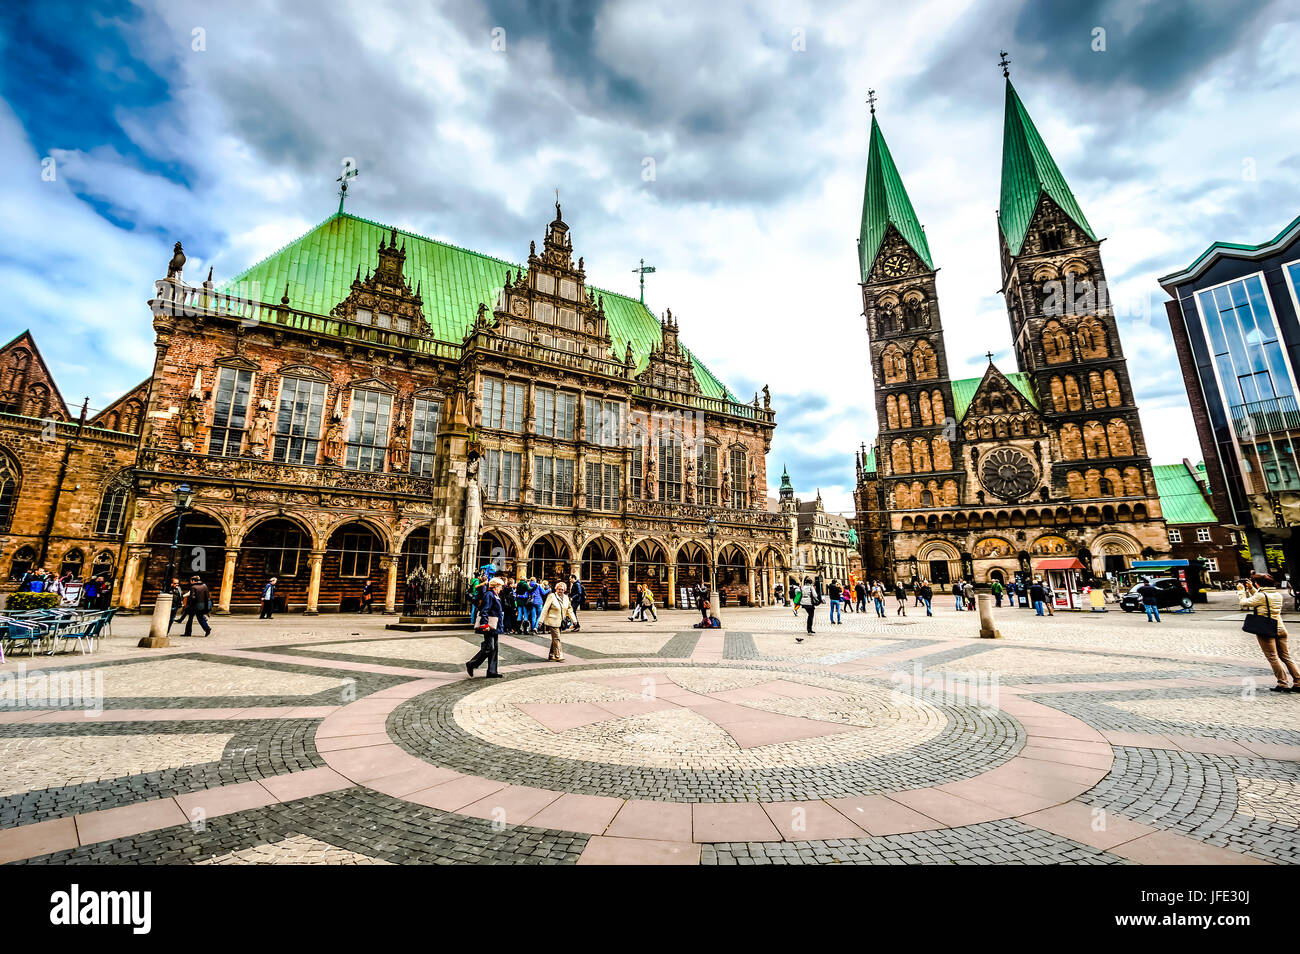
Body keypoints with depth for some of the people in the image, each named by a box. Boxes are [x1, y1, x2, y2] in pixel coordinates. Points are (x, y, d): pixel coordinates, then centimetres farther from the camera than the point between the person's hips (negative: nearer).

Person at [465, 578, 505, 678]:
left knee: (494, 648, 9)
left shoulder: (494, 595, 17)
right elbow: (485, 610, -20)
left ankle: (492, 672, 13)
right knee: (489, 648, -8)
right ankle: (471, 665, 5)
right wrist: (486, 624, -27)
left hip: (494, 626, 10)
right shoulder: (489, 595, -13)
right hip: (489, 626, -10)